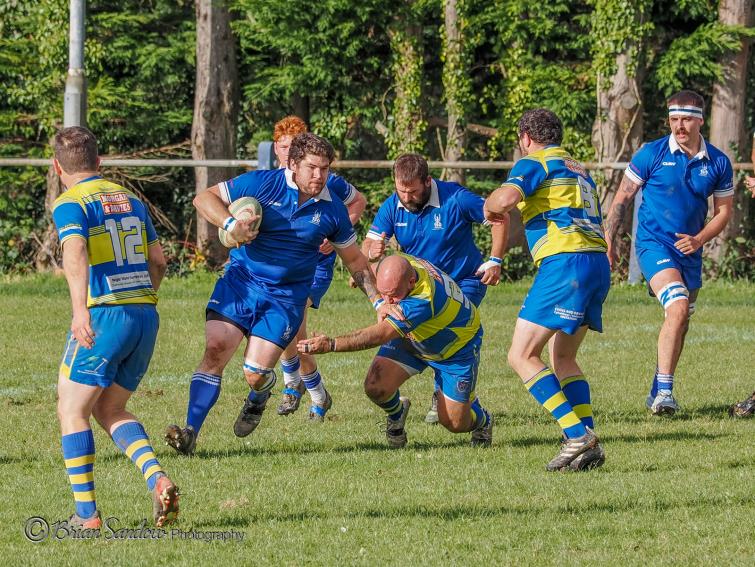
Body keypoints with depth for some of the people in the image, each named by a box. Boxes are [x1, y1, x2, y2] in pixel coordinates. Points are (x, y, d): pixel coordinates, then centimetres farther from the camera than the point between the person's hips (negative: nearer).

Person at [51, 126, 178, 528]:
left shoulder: (71, 204, -6)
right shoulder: (129, 199, 17)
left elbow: (75, 254, -25)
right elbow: (158, 260, 22)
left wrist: (80, 310, -37)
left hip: (105, 315, -7)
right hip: (145, 317, 7)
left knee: (72, 409, 4)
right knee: (110, 410, 17)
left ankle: (86, 513, -3)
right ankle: (158, 479, -6)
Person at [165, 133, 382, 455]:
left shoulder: (332, 211, 0)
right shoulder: (262, 184, -7)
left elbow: (355, 261, 14)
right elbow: (204, 198, -3)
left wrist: (378, 300, 8)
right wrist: (229, 223, -21)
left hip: (286, 298, 1)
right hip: (240, 281, -1)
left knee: (256, 374, -8)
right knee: (215, 350, -18)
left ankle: (258, 398, 32)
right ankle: (190, 432, -16)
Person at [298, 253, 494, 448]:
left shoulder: (425, 300, -47)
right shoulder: (396, 265, -25)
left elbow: (380, 335, -51)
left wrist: (331, 345, -56)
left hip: (456, 349, -6)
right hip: (411, 337, 6)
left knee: (454, 423, -2)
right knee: (375, 387, -16)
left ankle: (481, 419, 35)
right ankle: (396, 413, 19)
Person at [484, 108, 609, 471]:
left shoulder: (535, 162, 2)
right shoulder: (578, 169, 27)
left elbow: (506, 197, -17)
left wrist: (490, 206, 7)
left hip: (565, 262, -9)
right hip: (598, 261, 9)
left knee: (521, 355, -5)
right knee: (562, 358, 19)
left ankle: (578, 436, -17)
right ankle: (588, 445, 6)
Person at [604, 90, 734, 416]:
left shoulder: (718, 163, 0)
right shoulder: (652, 154, -8)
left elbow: (723, 211, 8)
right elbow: (623, 197, 0)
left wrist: (698, 240, -8)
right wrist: (608, 239, -3)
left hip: (689, 251, 5)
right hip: (653, 243, -5)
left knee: (680, 324, 11)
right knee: (678, 307, -24)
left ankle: (658, 394, 26)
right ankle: (664, 391, -23)